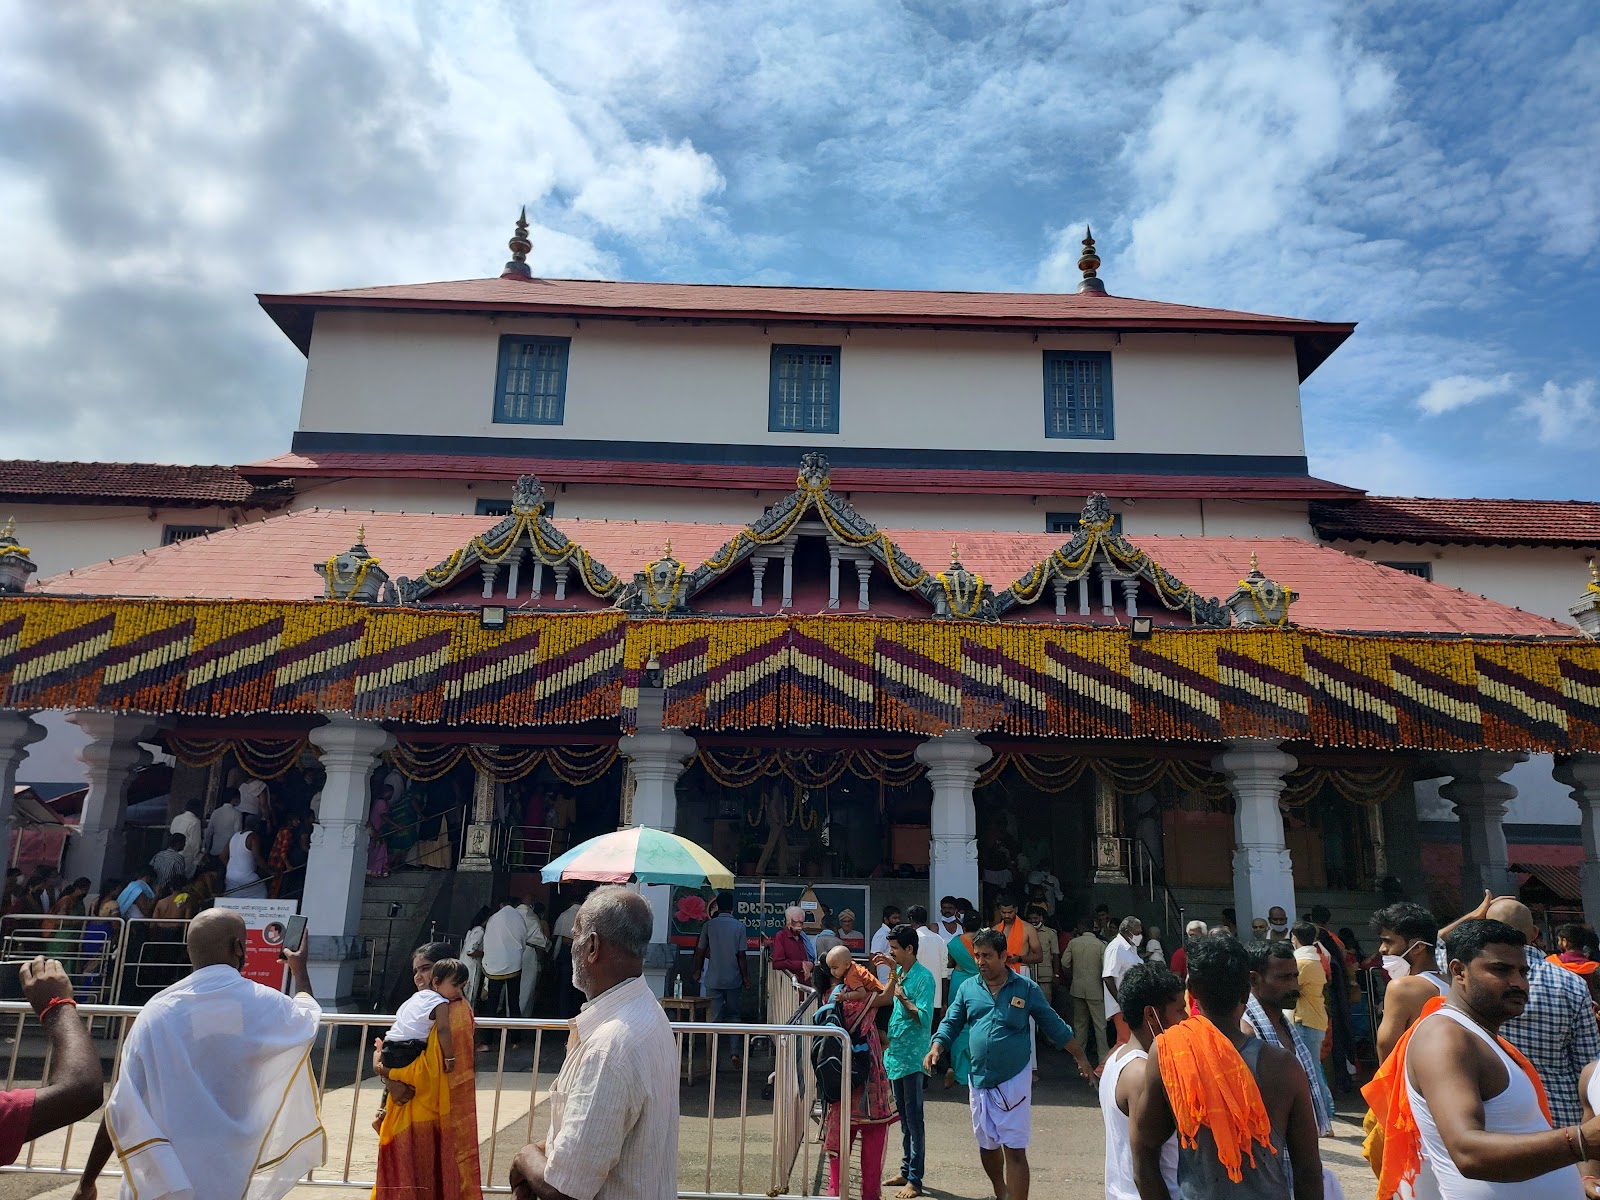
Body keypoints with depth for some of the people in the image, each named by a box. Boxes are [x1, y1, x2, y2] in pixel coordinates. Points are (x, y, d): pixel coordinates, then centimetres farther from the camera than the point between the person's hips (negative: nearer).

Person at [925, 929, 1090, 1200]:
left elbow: (1054, 1026, 2)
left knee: (1014, 1150, -5)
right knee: (987, 1147, 18)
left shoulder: (1026, 988, -6)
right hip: (979, 1080, 4)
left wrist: (1081, 1058, 5)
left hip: (1014, 1080, -4)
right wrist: (936, 1048, -15)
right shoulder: (968, 988, 1)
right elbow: (951, 1023, 3)